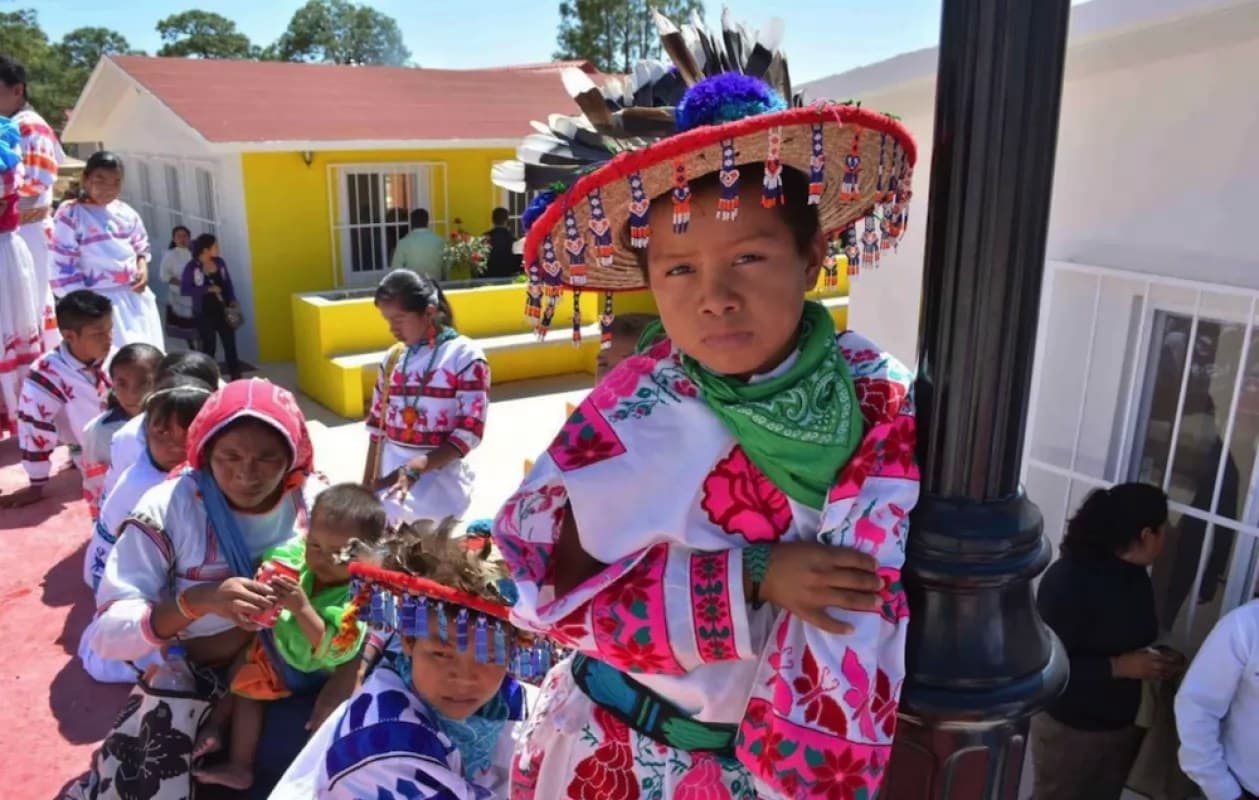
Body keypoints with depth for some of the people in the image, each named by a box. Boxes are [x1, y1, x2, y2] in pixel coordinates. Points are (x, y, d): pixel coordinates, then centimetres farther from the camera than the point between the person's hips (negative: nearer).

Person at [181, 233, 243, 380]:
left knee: (230, 343, 4)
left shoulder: (220, 262, 2)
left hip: (223, 310, 4)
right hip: (204, 313, -4)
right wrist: (208, 289, -21)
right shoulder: (192, 267, -11)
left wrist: (233, 300, -3)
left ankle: (236, 378, 11)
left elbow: (228, 283, 11)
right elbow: (185, 289, -13)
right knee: (208, 346, 5)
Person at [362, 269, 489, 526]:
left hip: (440, 477, -6)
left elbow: (470, 432, -13)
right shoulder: (393, 358, 10)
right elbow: (378, 424, 16)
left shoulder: (465, 356, -7)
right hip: (392, 475, 6)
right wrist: (367, 484, 10)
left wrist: (414, 470, -21)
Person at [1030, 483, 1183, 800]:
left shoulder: (1134, 574, -1)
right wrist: (1119, 667, -28)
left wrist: (1157, 659, -5)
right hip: (1069, 727, -8)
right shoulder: (1068, 581, -27)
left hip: (1124, 723, 8)